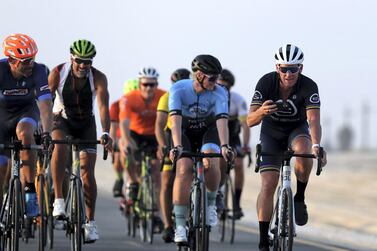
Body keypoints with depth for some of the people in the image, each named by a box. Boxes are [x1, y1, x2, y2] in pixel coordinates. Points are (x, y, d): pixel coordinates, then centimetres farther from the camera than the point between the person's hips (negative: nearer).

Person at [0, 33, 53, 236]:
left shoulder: (38, 71, -26)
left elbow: (45, 104, -31)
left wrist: (46, 132, -45)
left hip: (26, 111, 0)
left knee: (24, 133, -36)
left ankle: (30, 190, -28)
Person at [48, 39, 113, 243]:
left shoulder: (98, 78, -23)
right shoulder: (58, 73, -22)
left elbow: (103, 106, -34)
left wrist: (105, 133, -49)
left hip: (86, 123, 1)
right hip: (62, 119, -1)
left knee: (88, 173, -8)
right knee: (59, 147, -35)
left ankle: (90, 222, 4)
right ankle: (58, 201, -31)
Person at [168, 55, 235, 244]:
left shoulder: (219, 93, -23)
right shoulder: (179, 89, -25)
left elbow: (222, 120, -33)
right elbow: (176, 119, -35)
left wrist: (224, 146, -49)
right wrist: (177, 146, -49)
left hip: (208, 131, 1)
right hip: (185, 132, 0)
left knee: (211, 164, -30)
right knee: (184, 170, -23)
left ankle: (211, 203, -2)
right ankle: (180, 224, -19)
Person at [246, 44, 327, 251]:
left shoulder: (309, 86, -27)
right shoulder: (266, 82, -25)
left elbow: (313, 119, -38)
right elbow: (250, 121, -29)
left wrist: (316, 145, -57)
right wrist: (261, 112, -53)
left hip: (297, 130, 0)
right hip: (271, 134, 0)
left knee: (303, 152, -36)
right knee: (268, 185, -14)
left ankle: (300, 198, -11)